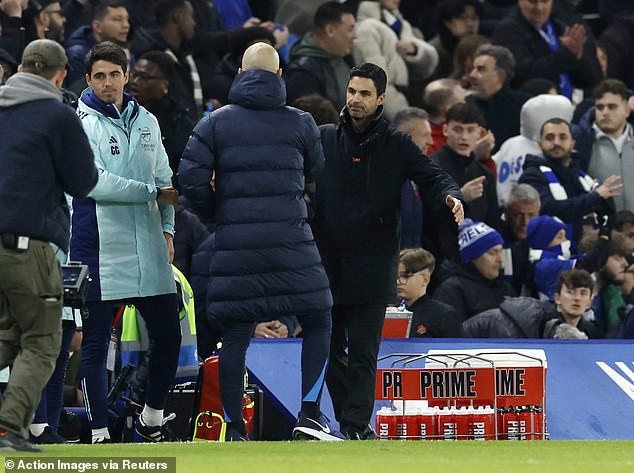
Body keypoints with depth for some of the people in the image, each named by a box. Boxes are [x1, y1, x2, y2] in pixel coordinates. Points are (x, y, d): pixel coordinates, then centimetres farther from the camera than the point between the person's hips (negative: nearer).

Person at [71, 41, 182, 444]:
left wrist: (167, 228, 6)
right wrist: (153, 192, -14)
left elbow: (165, 179, 19)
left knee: (168, 335, 7)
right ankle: (99, 433, 4)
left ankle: (152, 418, 24)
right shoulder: (81, 123, -6)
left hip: (149, 249, 6)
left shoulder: (147, 122, 13)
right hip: (100, 248, -6)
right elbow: (94, 183, -16)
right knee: (96, 343, -1)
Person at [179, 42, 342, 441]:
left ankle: (234, 427, 3)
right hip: (291, 240, -1)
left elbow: (191, 177, -4)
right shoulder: (300, 123, 3)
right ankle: (310, 413, -2)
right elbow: (318, 176, 10)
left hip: (235, 244, 1)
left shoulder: (217, 123, 2)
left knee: (235, 334, 4)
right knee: (318, 321, 10)